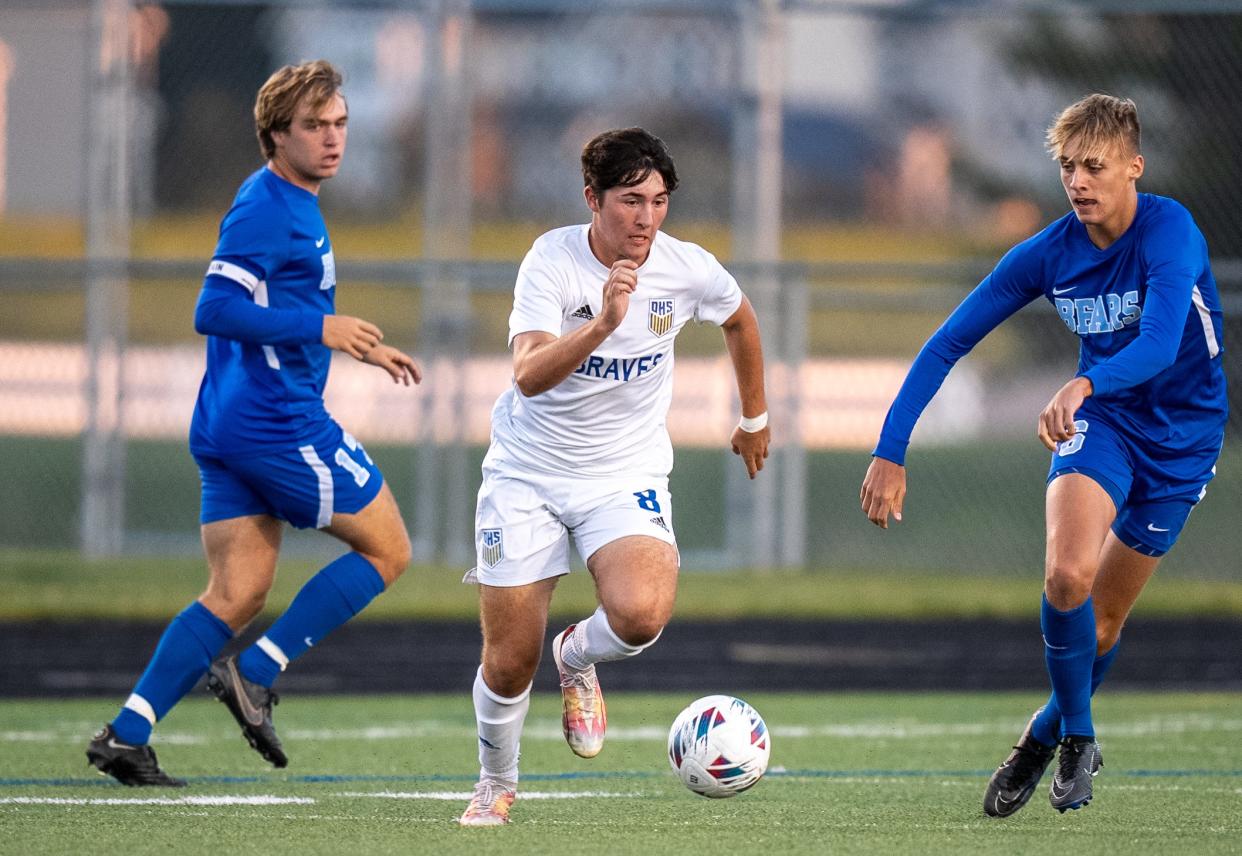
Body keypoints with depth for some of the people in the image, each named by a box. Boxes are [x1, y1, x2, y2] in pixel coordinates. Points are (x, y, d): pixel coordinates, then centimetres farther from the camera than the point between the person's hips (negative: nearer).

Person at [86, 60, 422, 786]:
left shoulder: (297, 207, 19)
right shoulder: (265, 208, -13)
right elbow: (214, 310, -22)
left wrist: (362, 348, 28)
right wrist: (323, 328, -23)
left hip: (232, 428, 10)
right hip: (279, 423, -10)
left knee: (237, 596, 6)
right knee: (387, 549, 1)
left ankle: (128, 733, -2)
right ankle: (256, 676, -2)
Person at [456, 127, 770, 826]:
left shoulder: (688, 270, -9)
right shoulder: (552, 260, -18)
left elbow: (741, 320, 16)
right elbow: (530, 375, -32)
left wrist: (755, 417, 26)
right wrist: (603, 323, -46)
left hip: (627, 476, 1)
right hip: (528, 473, -1)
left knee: (642, 614, -28)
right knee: (509, 663, 1)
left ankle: (578, 658, 9)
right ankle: (496, 782, 33)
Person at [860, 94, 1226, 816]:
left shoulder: (1170, 233, -24)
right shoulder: (1048, 254, -12)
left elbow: (1160, 344, -40)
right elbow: (947, 345, -8)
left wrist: (1083, 386, -58)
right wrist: (891, 452, -15)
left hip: (1183, 432, -2)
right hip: (1100, 419, 2)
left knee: (1102, 621, 4)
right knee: (1068, 575, -25)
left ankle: (1048, 736, 32)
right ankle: (1078, 737, -4)